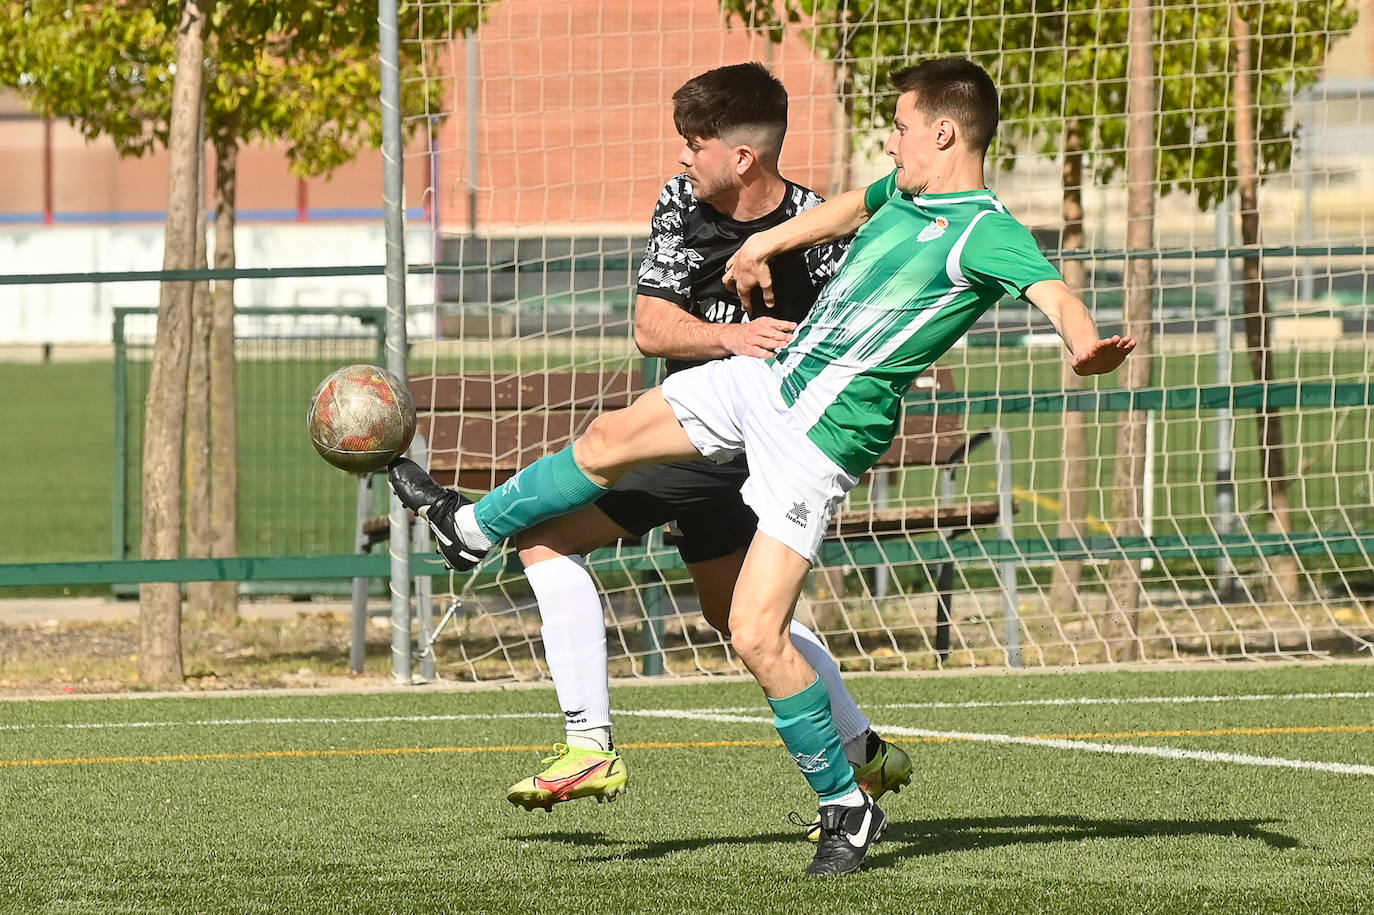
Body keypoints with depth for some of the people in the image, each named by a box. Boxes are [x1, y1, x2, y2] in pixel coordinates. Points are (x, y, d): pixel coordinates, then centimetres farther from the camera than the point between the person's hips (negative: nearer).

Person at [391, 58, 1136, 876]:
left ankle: (848, 808, 3)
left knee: (757, 635, -13)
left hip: (823, 437, -9)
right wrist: (769, 240, 31)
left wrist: (1088, 343, -57)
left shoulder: (986, 233, -19)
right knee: (612, 438, 22)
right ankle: (471, 528, 46)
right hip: (770, 381, 9)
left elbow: (1052, 289, -37)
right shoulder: (906, 191, 7)